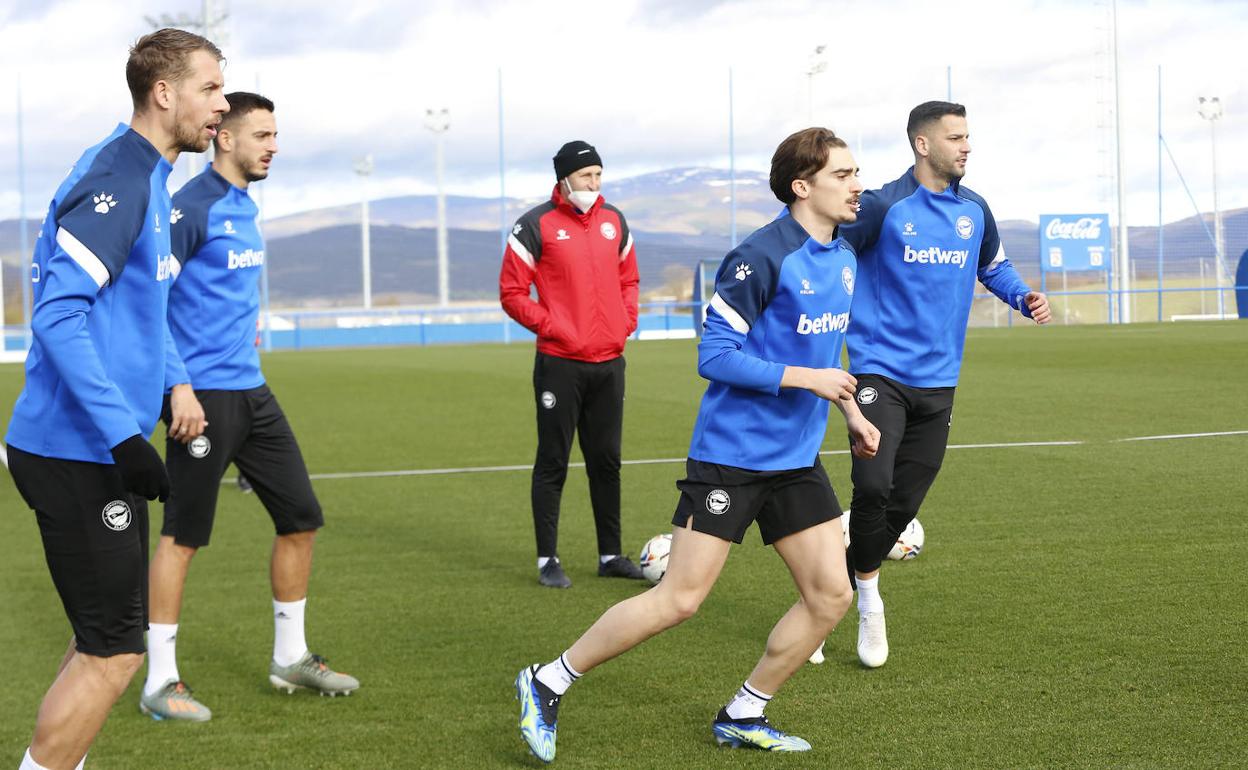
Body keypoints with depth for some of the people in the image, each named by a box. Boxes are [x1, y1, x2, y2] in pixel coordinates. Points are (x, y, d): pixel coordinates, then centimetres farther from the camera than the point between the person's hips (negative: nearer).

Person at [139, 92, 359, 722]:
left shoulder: (246, 208, 14)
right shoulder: (191, 207, -13)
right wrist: (179, 386, -21)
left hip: (251, 392, 9)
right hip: (203, 398, -9)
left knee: (300, 519, 10)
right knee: (182, 536, -2)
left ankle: (291, 658, 23)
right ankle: (160, 682, 8)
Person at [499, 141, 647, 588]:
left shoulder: (613, 220, 10)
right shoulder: (537, 225, -7)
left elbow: (628, 278, 22)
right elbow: (512, 292, -6)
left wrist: (626, 322, 7)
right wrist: (552, 327, -13)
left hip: (609, 362, 5)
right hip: (560, 364, -5)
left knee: (606, 461, 12)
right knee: (553, 463, 0)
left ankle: (610, 555, 20)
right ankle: (548, 560, 6)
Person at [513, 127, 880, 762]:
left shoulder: (841, 258, 9)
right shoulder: (762, 257, -18)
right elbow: (714, 356, -20)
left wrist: (850, 411, 18)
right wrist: (806, 379, -21)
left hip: (795, 461, 8)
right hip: (730, 454, -8)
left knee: (831, 595, 2)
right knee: (680, 598, -7)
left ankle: (742, 716, 18)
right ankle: (547, 684, 8)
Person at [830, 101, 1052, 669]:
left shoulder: (974, 211, 7)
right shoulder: (883, 207, -10)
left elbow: (994, 267, 24)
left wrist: (1023, 297, 5)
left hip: (938, 381, 5)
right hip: (881, 372, -5)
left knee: (903, 505, 6)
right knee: (873, 485, -21)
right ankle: (868, 595, 3)